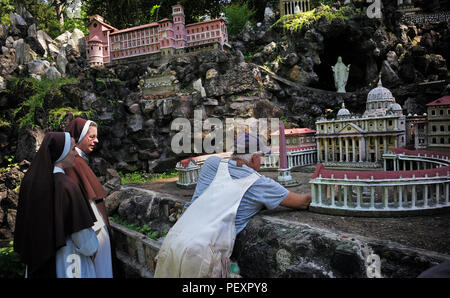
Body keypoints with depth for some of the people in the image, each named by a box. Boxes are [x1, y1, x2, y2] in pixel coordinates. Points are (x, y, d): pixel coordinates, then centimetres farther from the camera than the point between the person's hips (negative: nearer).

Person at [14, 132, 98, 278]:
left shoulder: (30, 179, -6)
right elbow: (83, 238, -23)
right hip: (66, 258, -7)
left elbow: (24, 221, 6)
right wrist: (92, 247, -2)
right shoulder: (67, 186, -28)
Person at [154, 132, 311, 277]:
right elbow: (302, 202, 15)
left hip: (171, 241, 5)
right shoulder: (259, 183, 5)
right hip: (202, 253, -4)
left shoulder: (212, 163, 13)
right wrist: (309, 197, 38)